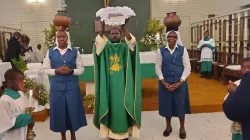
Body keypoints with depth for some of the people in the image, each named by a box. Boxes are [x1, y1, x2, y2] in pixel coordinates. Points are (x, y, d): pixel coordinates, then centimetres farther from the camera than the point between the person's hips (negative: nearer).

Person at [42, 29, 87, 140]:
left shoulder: (75, 52, 2)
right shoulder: (50, 52, 4)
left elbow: (81, 69, 3)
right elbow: (45, 69, 4)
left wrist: (71, 71, -15)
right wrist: (56, 71, -13)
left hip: (72, 86, 0)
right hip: (57, 86, 1)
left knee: (73, 109, 5)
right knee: (59, 110, 7)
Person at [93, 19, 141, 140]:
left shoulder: (125, 47, 6)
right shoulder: (105, 47, 7)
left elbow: (132, 41, -14)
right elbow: (98, 40, -12)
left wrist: (124, 27, -27)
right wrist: (102, 27, -26)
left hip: (122, 83, 0)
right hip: (109, 83, 1)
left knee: (122, 106, 2)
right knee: (110, 106, 4)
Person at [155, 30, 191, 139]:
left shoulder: (182, 50, -2)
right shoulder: (161, 51, 0)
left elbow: (187, 67, -3)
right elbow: (158, 67, 0)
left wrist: (180, 82, -12)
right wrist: (163, 82, -9)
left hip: (180, 82, -1)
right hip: (165, 82, 1)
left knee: (180, 104, 7)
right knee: (166, 104, 9)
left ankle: (182, 128, 29)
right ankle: (168, 126, 32)